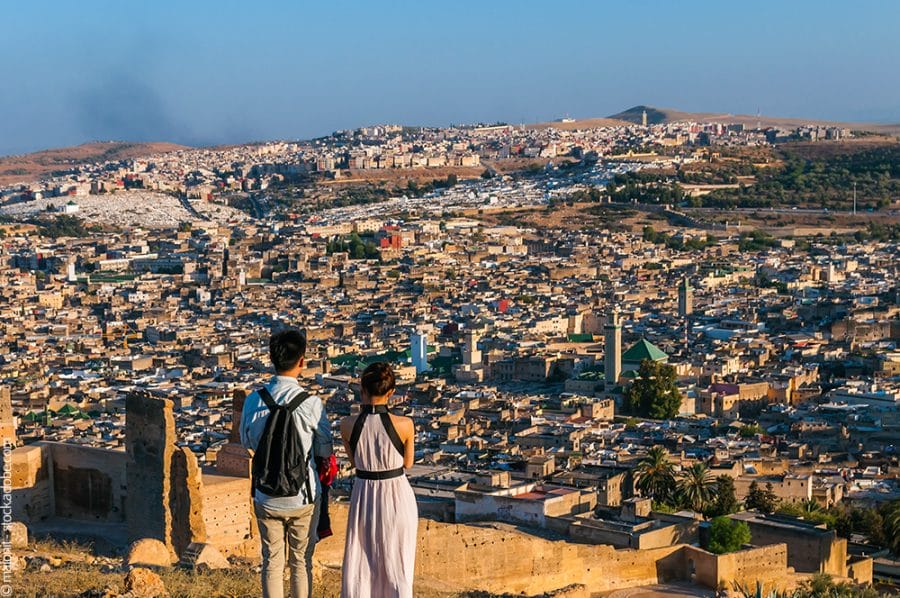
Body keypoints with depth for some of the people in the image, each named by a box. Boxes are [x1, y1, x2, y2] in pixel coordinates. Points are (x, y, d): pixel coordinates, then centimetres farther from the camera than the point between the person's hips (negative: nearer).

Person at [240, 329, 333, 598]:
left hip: (266, 497, 3)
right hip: (303, 496, -2)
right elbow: (325, 450, -5)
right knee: (301, 561, 13)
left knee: (271, 561, 14)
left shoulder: (253, 401, -8)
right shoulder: (311, 403, -18)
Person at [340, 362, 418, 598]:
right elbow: (407, 463, 0)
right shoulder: (404, 425, -18)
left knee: (360, 563, 17)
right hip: (397, 498, -1)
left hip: (364, 497, 1)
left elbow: (354, 462, 4)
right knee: (397, 566, 14)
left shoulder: (347, 425, -13)